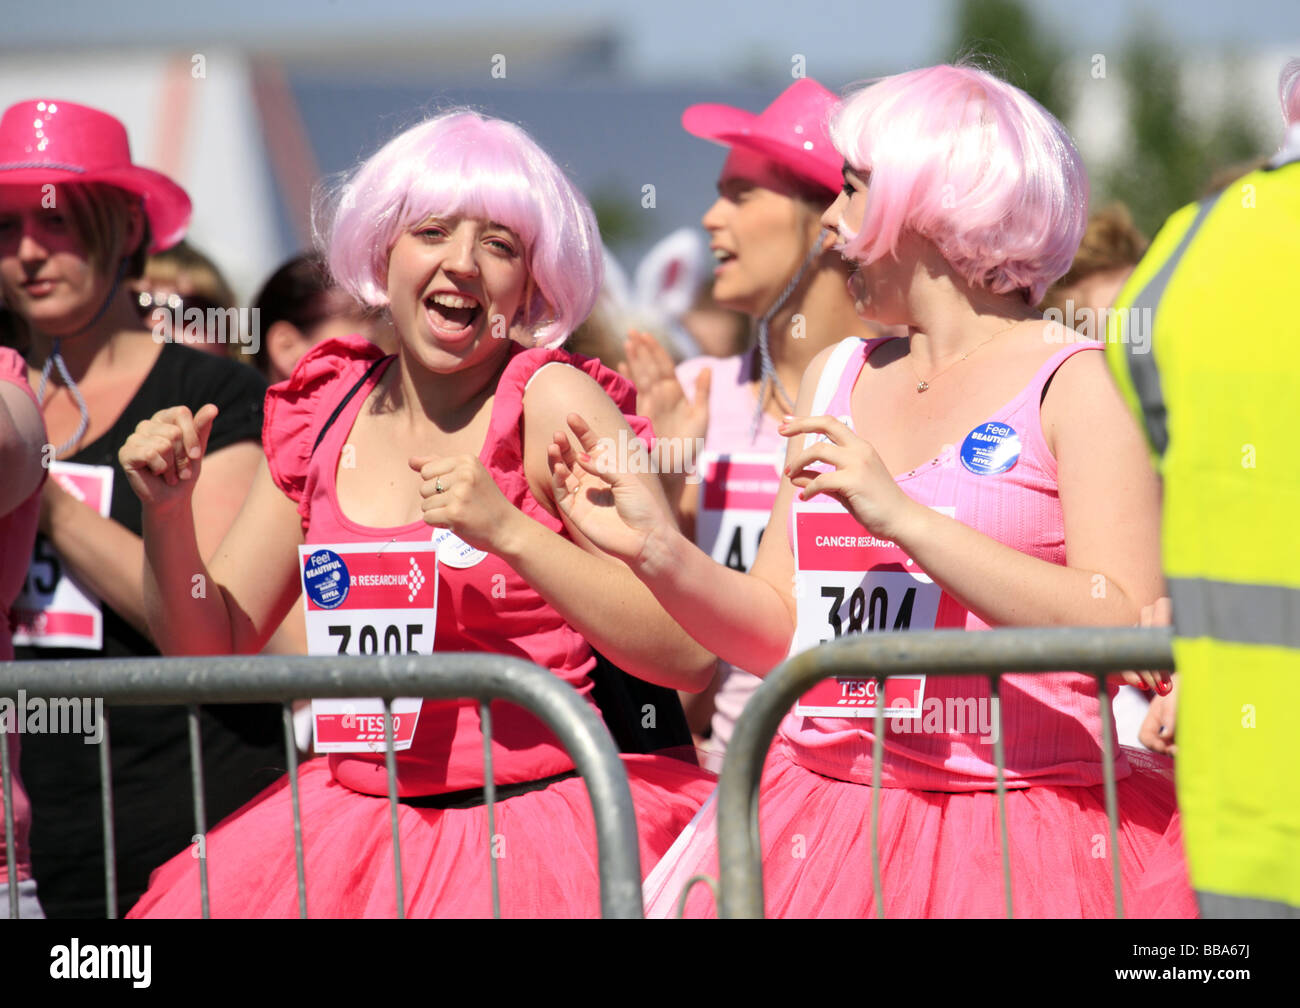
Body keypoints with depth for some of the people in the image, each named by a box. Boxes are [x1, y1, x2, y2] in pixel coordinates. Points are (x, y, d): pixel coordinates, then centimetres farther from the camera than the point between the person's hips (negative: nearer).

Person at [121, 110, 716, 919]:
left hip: (531, 834, -5)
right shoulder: (325, 413, 9)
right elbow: (211, 646, 15)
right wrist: (167, 513, -1)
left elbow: (689, 656, -16)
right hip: (357, 818, 5)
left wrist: (509, 532, -23)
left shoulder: (552, 403, -7)